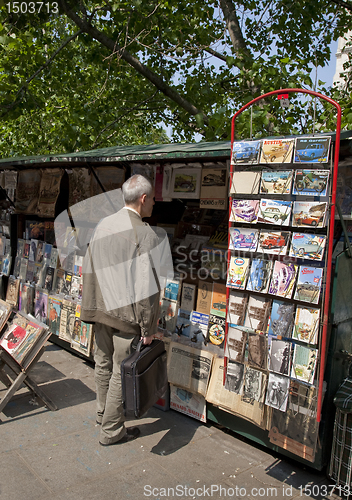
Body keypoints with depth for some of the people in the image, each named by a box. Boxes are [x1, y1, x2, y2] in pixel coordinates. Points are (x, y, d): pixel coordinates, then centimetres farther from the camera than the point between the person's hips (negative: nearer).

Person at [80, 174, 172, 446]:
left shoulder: (103, 225, 2)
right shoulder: (146, 234, -19)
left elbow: (89, 269, 7)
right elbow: (146, 285, -20)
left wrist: (90, 308, 16)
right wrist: (148, 327, -13)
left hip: (101, 311, 7)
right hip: (127, 315, -7)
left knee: (103, 366, 22)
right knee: (122, 373, 8)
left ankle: (103, 414, 43)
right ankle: (112, 430, 24)